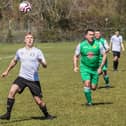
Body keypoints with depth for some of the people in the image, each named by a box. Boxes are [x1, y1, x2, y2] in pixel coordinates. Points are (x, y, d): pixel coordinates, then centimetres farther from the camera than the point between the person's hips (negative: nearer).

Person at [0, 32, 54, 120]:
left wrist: (42, 62, -30)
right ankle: (8, 114, -14)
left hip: (34, 80, -2)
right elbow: (14, 61, 27)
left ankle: (47, 115, 25)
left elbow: (45, 65, -8)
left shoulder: (37, 51, -3)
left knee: (39, 101, -2)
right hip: (22, 77, 2)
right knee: (12, 91, -22)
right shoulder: (20, 51, 7)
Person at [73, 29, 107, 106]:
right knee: (87, 84, -19)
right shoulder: (81, 45, -3)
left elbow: (104, 55, 1)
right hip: (85, 68, -1)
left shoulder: (98, 44, -4)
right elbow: (76, 56, 8)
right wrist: (75, 66, -5)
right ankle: (89, 102, -5)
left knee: (93, 87, 2)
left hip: (95, 69, 1)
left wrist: (100, 67, -5)